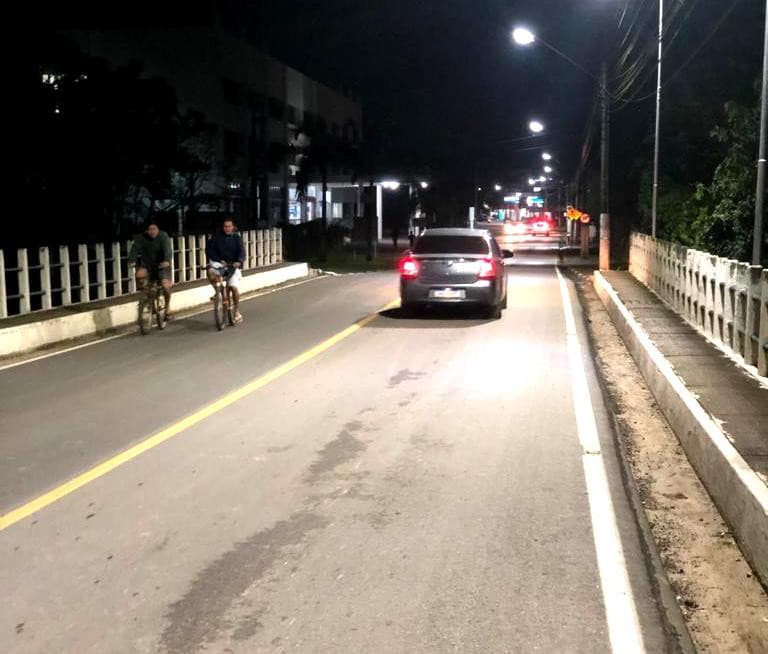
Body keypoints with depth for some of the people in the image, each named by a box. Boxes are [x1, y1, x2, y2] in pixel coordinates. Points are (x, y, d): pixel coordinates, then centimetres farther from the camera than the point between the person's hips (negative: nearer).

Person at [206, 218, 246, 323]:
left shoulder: (236, 237, -1)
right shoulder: (217, 236, -2)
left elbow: (241, 251, -13)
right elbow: (209, 249, -4)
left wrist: (239, 261, -34)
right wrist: (219, 260, -18)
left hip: (232, 264, 0)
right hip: (218, 263, 0)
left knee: (234, 288, -10)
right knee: (211, 272, -33)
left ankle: (237, 312, 5)